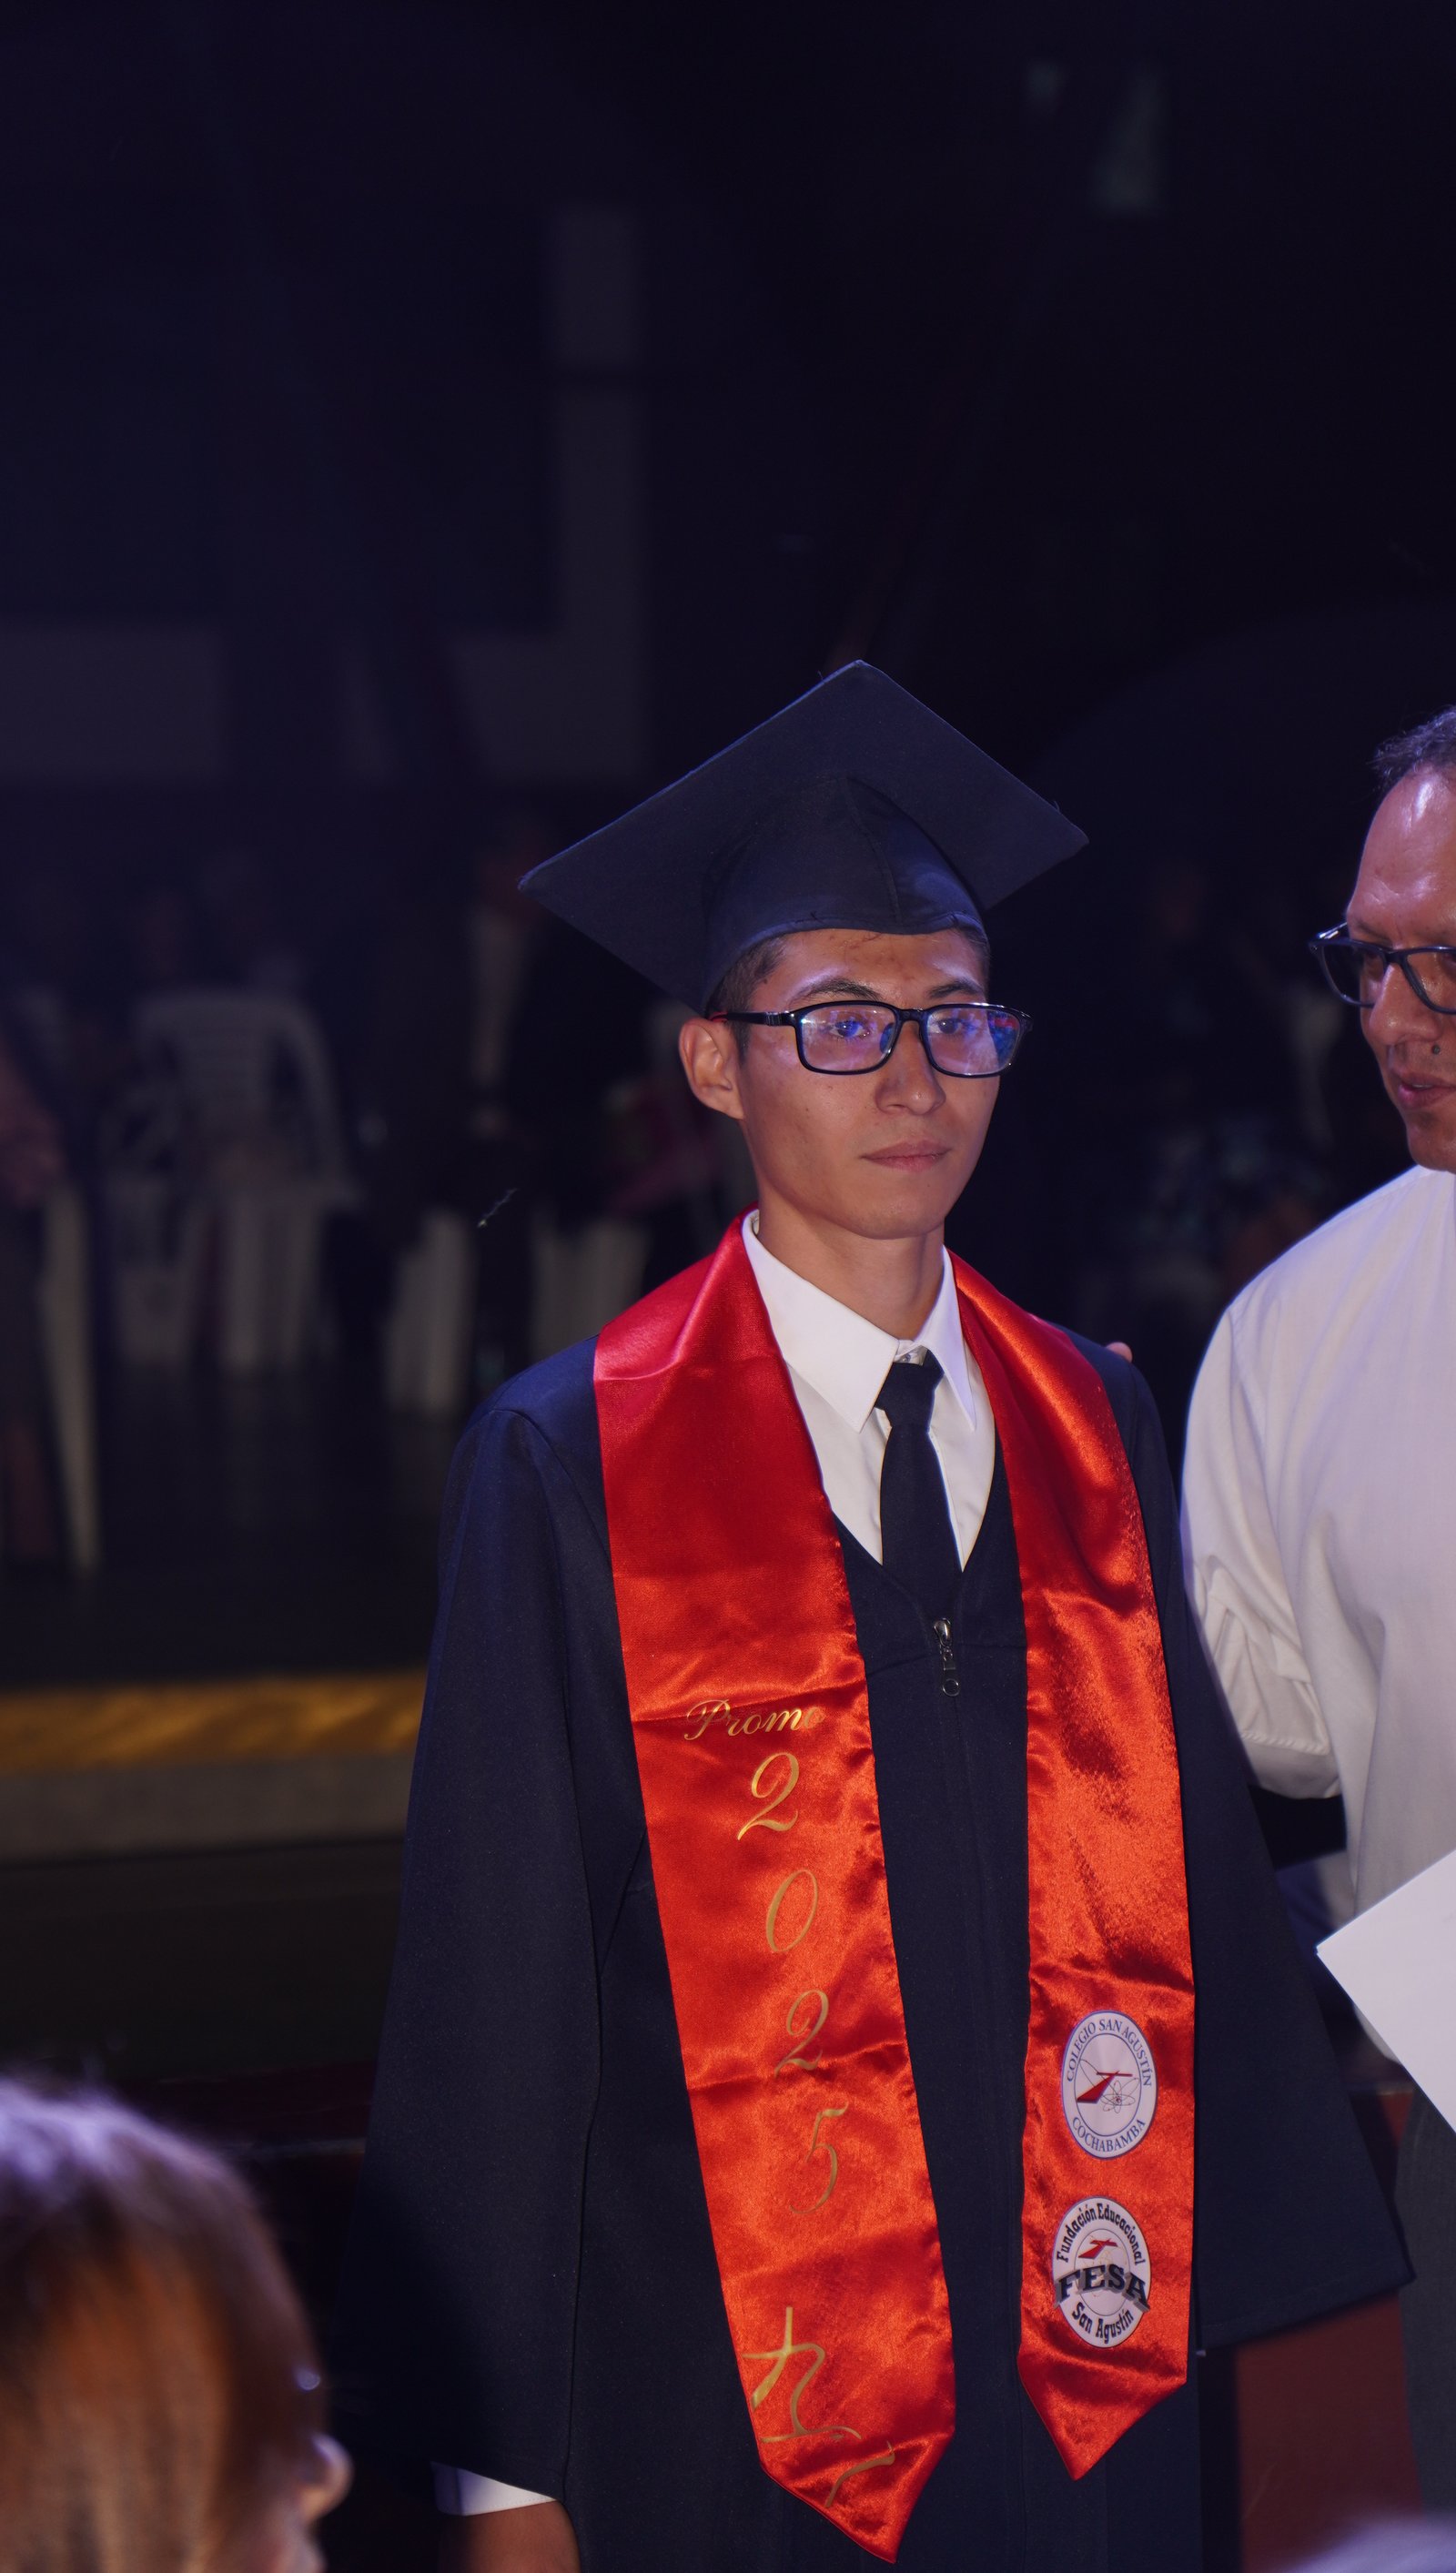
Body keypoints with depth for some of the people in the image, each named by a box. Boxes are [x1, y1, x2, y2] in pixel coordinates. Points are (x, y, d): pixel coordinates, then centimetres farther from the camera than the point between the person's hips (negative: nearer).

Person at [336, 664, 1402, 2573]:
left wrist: (1271, 2289, 8)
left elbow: (1198, 1865, 9)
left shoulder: (1096, 1427, 5)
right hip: (736, 2405, -3)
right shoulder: (572, 1468, -7)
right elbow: (495, 1987, -6)